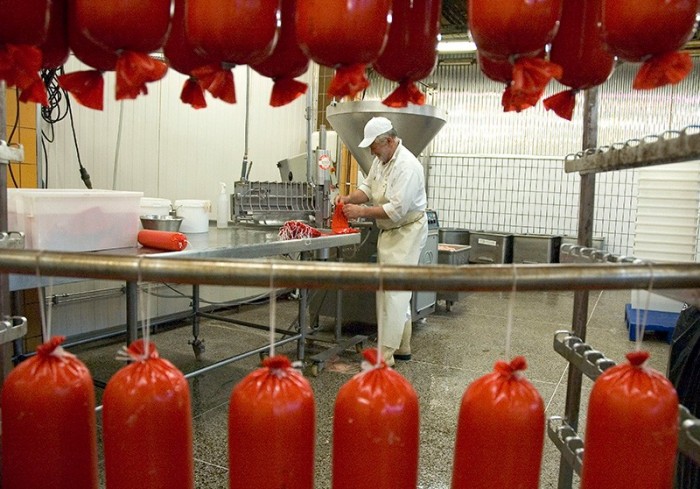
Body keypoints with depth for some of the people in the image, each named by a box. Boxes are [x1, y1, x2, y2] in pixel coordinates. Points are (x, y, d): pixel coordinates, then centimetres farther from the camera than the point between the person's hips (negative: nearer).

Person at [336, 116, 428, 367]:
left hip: (407, 232, -10)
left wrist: (362, 211, -24)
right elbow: (367, 188, 13)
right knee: (397, 291, 15)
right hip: (390, 231, 10)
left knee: (393, 292, -11)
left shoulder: (406, 165, -22)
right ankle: (401, 347, 27)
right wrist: (349, 198, -7)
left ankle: (384, 356, -7)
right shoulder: (381, 160, 9)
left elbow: (397, 209, -27)